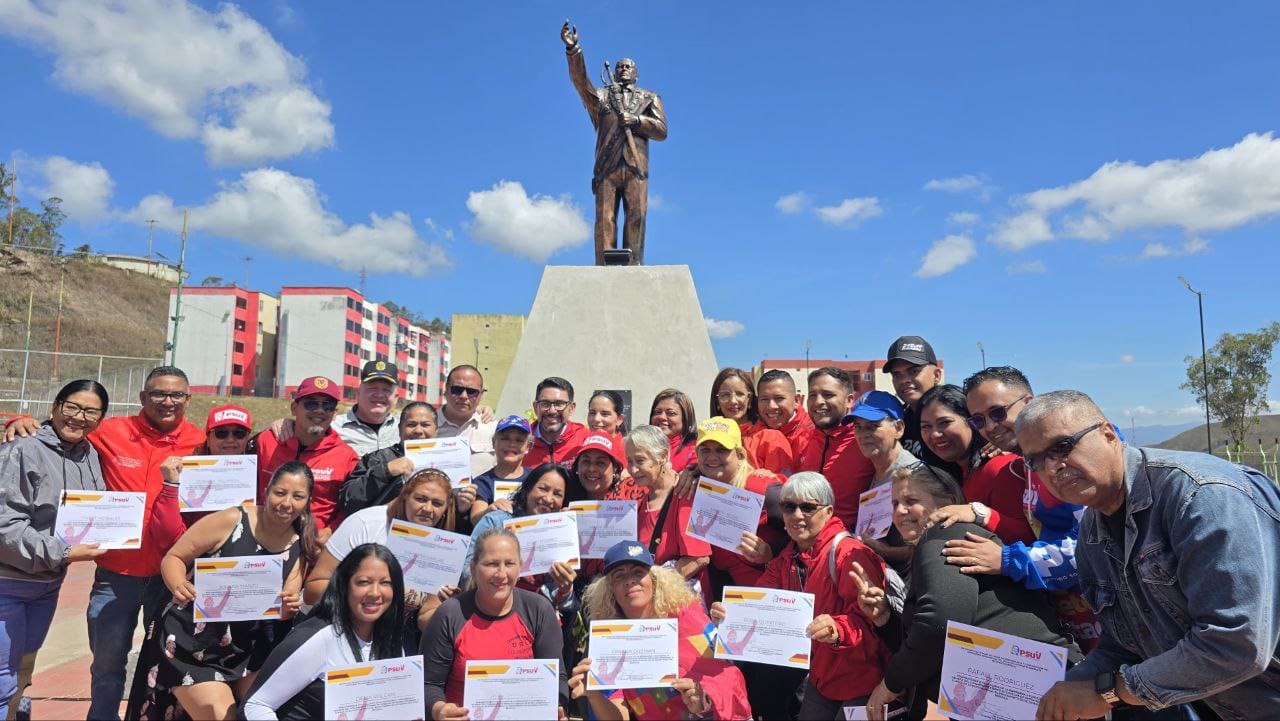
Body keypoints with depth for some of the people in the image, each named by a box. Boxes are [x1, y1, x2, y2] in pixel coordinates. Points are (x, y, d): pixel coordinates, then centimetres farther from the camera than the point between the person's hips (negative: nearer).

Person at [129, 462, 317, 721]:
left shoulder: (300, 548, -3)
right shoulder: (230, 521, -17)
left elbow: (283, 613, 1)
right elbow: (173, 558, -9)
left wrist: (288, 608, -22)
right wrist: (179, 586, -29)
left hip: (245, 650, 5)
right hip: (190, 643, -4)